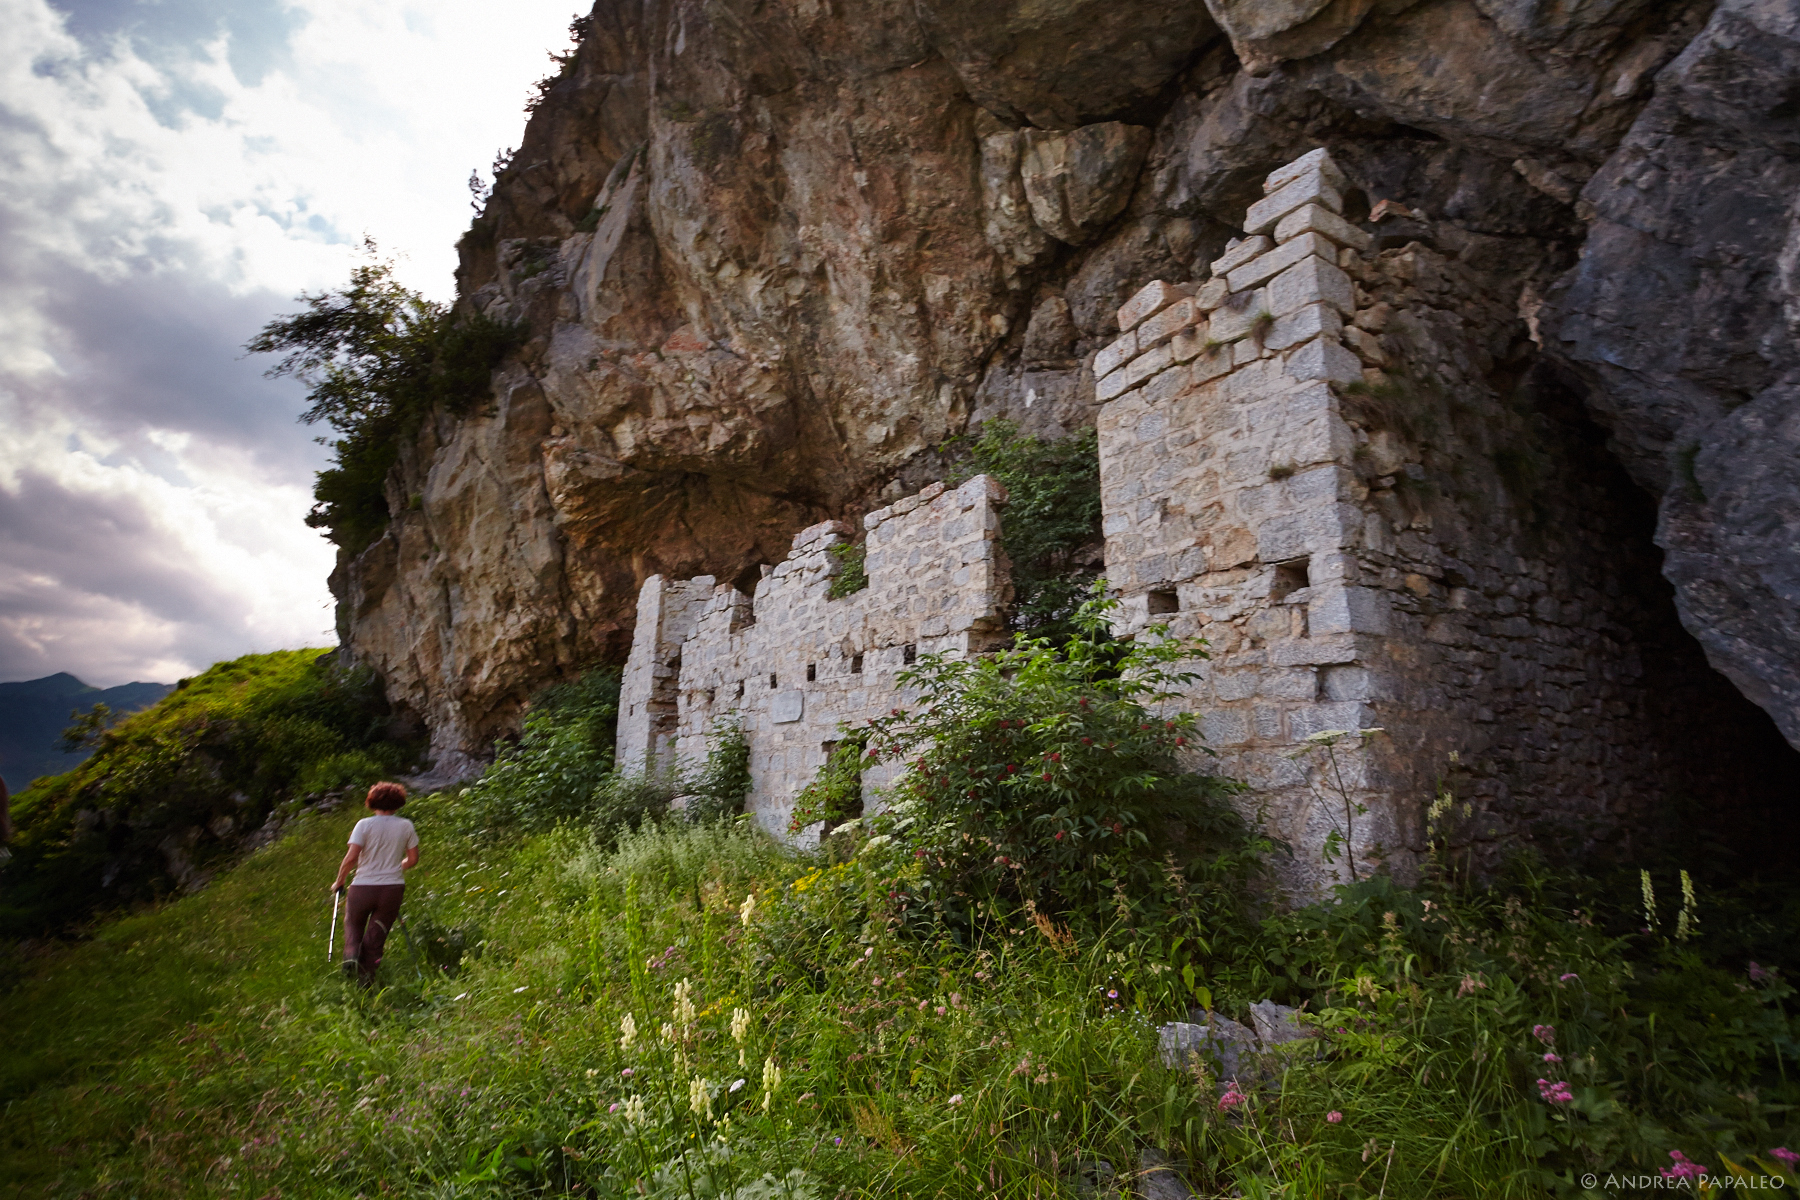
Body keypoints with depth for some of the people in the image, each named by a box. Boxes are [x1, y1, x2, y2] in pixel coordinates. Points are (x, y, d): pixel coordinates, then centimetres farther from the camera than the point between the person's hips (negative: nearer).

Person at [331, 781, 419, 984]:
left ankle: (351, 954, 0)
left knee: (353, 923, 24)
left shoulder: (364, 824, -6)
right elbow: (413, 859, 4)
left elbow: (351, 857, -15)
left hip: (363, 886, -1)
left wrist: (339, 881, 1)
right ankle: (366, 976, 13)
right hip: (393, 887, 1)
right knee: (377, 932, 13)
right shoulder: (406, 826, 1)